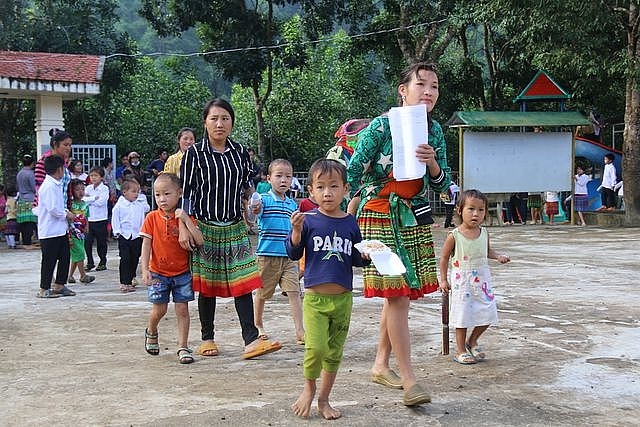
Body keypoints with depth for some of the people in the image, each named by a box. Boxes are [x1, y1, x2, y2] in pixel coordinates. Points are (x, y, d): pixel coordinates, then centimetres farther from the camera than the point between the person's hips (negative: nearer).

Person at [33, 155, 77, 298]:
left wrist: (66, 211, 6)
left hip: (60, 230, 10)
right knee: (49, 260, -1)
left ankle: (59, 286, 24)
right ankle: (44, 289, 8)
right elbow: (52, 208, -24)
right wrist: (66, 215, -11)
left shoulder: (57, 185, 13)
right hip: (50, 231, -10)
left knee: (64, 257, 13)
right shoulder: (48, 186, -19)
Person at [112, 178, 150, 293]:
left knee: (135, 259, 8)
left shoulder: (141, 204, 6)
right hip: (124, 236, -4)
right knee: (125, 259, -5)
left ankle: (130, 280, 21)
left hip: (137, 236, 4)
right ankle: (124, 283, 0)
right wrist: (117, 231, -7)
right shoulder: (119, 205, -5)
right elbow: (115, 219, -1)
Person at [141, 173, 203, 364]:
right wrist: (145, 270, -14)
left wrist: (186, 220, -22)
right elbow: (146, 244, -5)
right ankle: (151, 332, 34)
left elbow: (199, 241, -14)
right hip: (158, 273, 0)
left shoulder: (185, 218, -4)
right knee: (159, 309, 3)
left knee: (182, 309, 1)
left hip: (182, 272, 0)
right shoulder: (152, 218, -4)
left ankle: (183, 347, 10)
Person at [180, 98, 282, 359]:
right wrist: (183, 228, -11)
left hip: (235, 227, 3)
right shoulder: (195, 154, -4)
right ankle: (207, 339, 19)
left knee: (243, 282, -5)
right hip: (205, 227, -3)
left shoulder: (240, 152, 7)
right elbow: (185, 193, -5)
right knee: (207, 285, 6)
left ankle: (251, 341, -8)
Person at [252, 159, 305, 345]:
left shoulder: (293, 204, 12)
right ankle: (258, 326, 29)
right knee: (262, 293, 10)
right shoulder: (264, 199, -6)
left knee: (294, 292, -4)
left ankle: (300, 331, -4)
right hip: (267, 254, -4)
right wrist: (255, 210, -49)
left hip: (288, 255, 4)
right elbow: (257, 210, -27)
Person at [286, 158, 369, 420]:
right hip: (315, 297, -3)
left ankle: (324, 399, 28)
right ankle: (309, 388, 14)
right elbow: (294, 253, -2)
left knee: (334, 353, 11)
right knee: (316, 348, -16)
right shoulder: (309, 220, -3)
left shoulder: (350, 223, 5)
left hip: (343, 298, 3)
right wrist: (296, 230, -17)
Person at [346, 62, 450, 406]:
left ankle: (381, 365, 26)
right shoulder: (382, 126, -13)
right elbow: (352, 172, -10)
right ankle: (409, 380, -8)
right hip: (380, 217, -6)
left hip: (415, 218, 6)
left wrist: (433, 163, -14)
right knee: (397, 295, -11)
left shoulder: (434, 130, 4)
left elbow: (442, 185, 6)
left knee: (397, 294, 10)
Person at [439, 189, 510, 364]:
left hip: (481, 279, 5)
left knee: (487, 313, 6)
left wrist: (498, 256, -1)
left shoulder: (484, 233, -1)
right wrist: (444, 279, -5)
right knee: (462, 315, 2)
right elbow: (444, 257, -4)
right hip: (461, 282, -4)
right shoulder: (454, 236, -14)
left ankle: (472, 341, 30)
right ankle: (461, 350, 17)